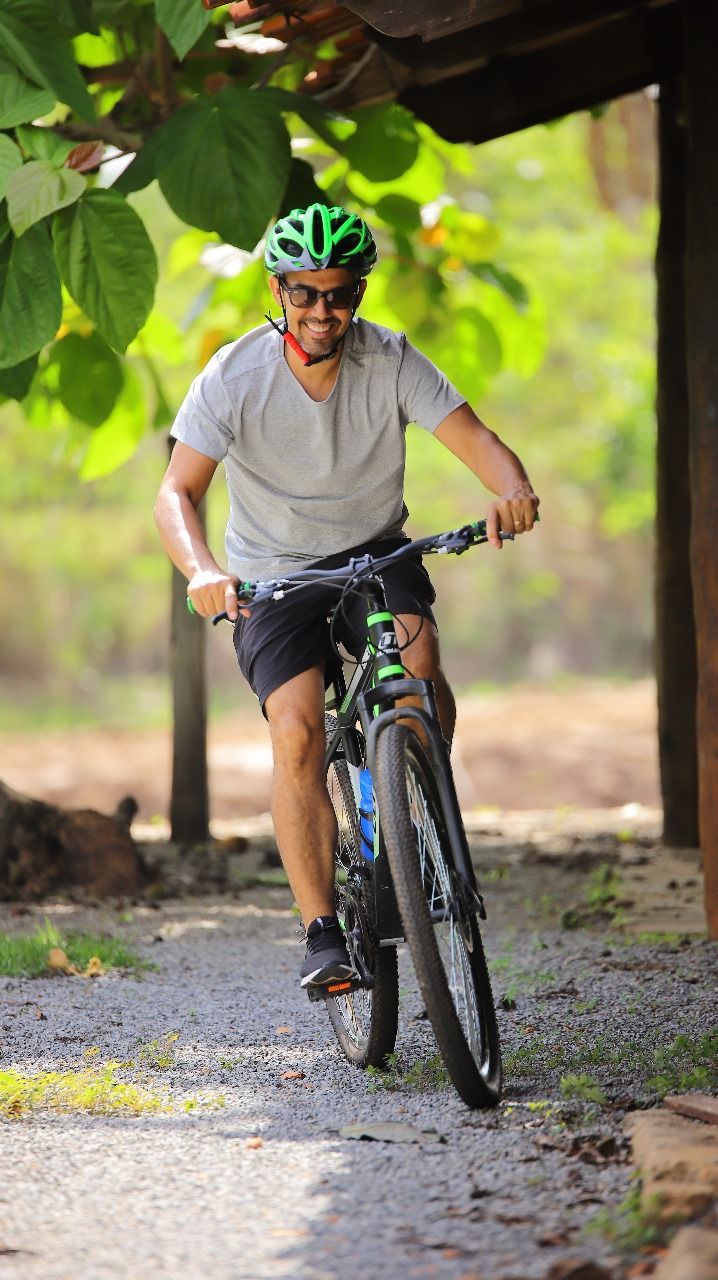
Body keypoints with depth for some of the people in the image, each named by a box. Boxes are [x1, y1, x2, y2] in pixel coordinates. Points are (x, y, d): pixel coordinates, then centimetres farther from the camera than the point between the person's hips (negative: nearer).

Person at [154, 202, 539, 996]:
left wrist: (513, 491, -45)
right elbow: (177, 492, -21)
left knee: (417, 657, -30)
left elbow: (474, 438, -21)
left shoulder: (390, 362, -13)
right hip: (274, 573, -1)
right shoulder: (234, 377, -17)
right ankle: (323, 935, -18)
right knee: (296, 735, -20)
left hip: (375, 550, 1)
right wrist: (200, 570, -42)